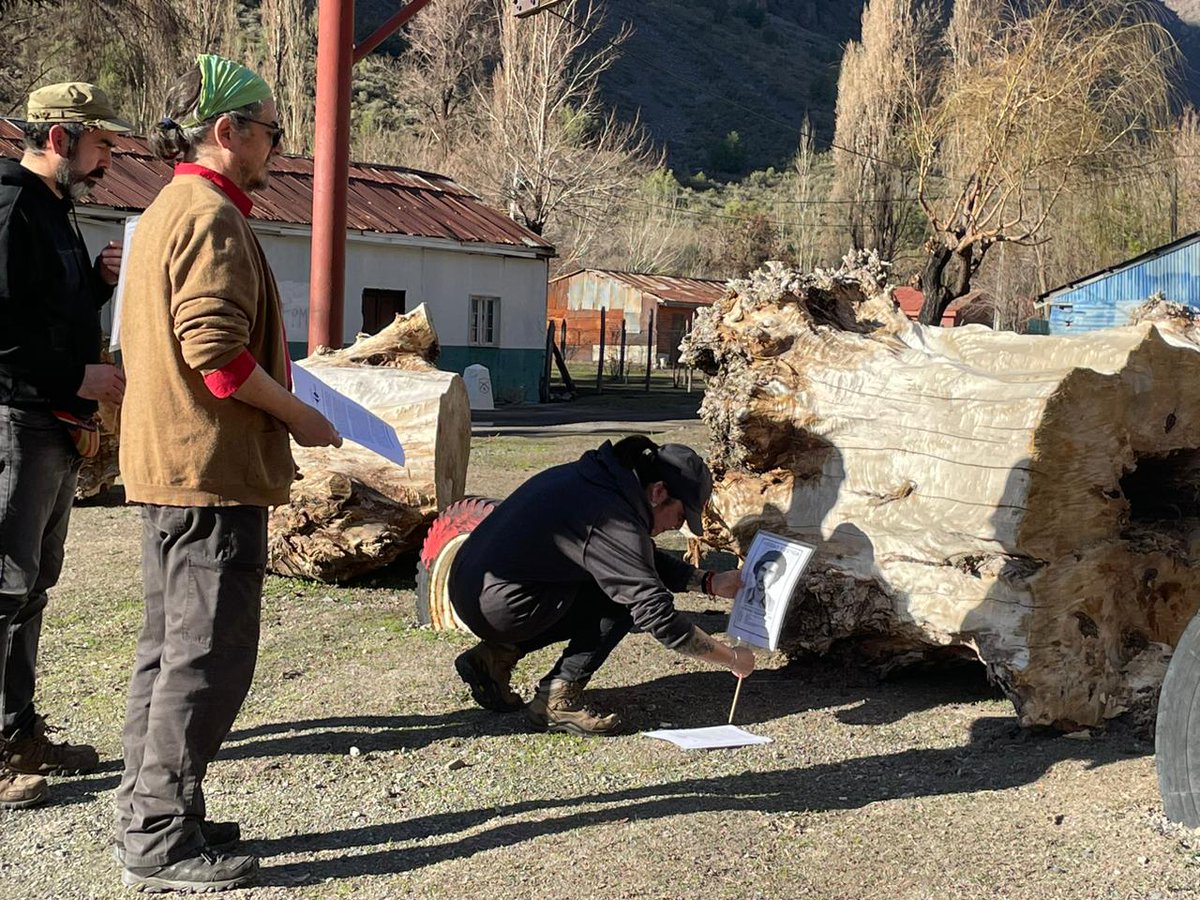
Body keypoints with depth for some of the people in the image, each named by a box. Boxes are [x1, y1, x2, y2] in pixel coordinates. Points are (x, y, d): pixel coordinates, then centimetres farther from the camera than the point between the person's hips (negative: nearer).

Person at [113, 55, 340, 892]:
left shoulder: (163, 212, 18)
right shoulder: (213, 217, -14)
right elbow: (217, 351, -23)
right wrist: (298, 415, -10)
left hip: (163, 463, 11)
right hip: (213, 468, -11)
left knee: (170, 647, 16)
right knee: (210, 657, -5)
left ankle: (149, 818, 24)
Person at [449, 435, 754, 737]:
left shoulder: (590, 478, 10)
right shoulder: (614, 521, -19)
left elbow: (647, 562, 23)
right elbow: (658, 616, -20)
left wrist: (709, 582, 15)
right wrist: (731, 658, -9)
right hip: (498, 609, -10)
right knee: (626, 596, -7)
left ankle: (497, 654, 14)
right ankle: (557, 699, -4)